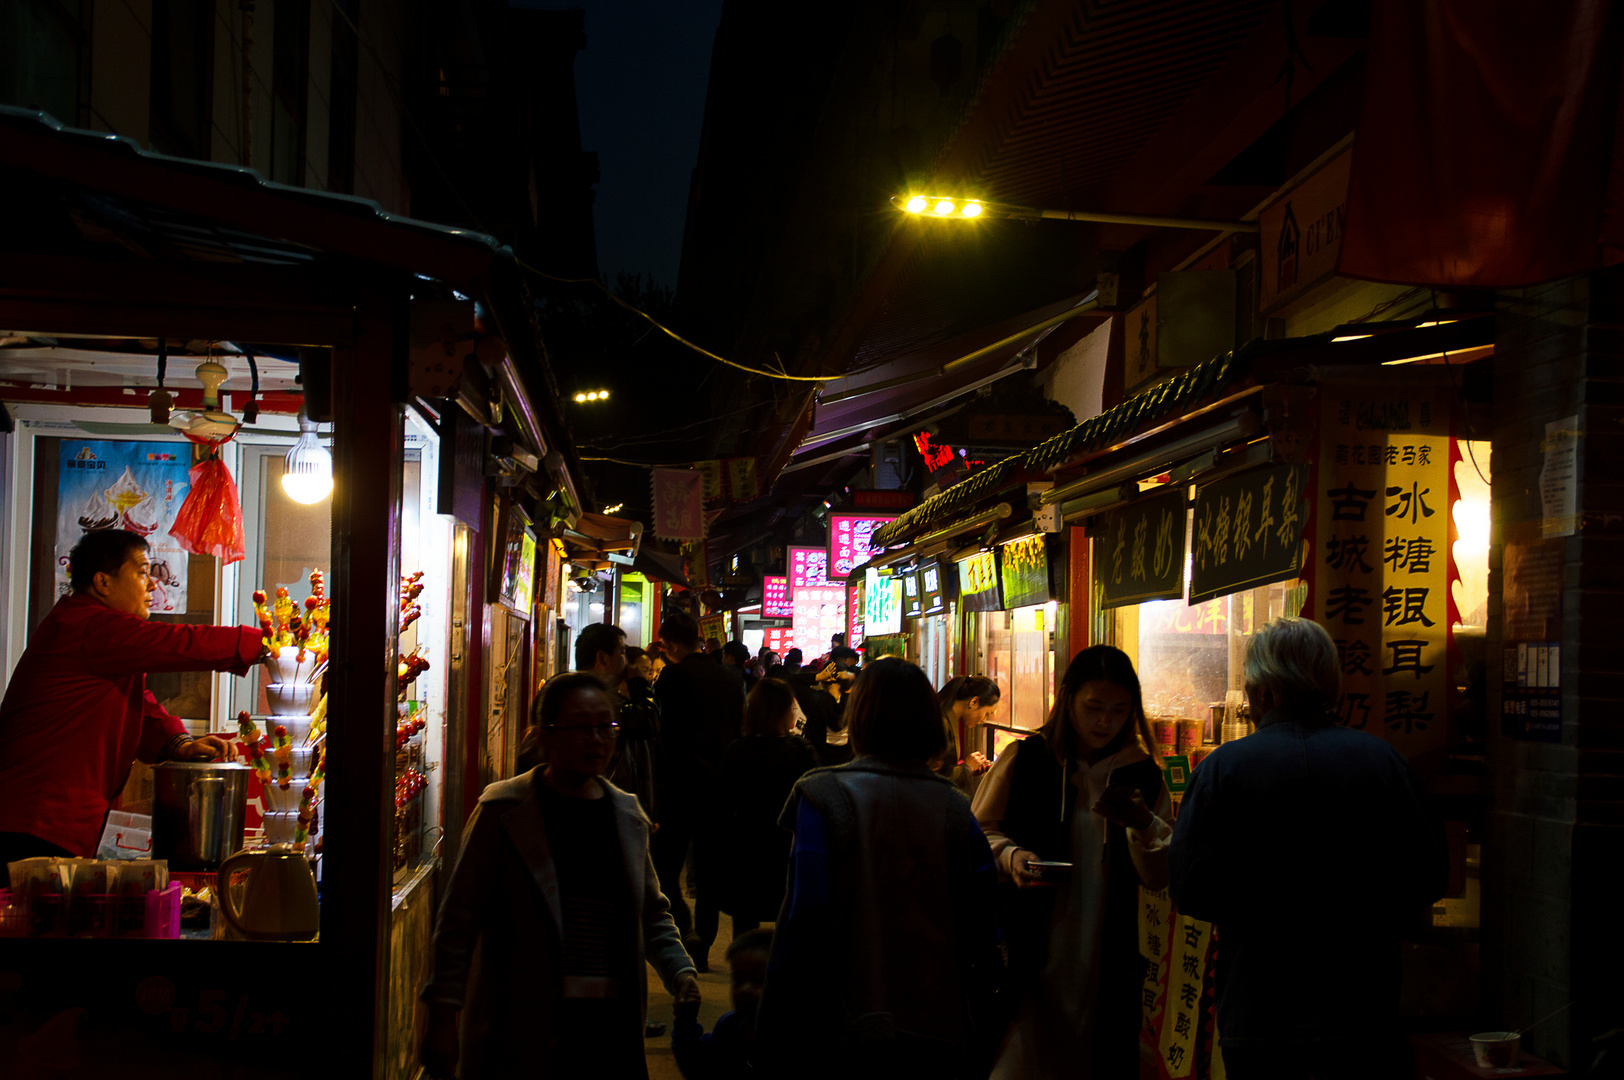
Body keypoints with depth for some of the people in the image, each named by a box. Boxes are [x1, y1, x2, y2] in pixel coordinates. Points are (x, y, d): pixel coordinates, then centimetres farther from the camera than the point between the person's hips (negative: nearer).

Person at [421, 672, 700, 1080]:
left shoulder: (627, 814, 12)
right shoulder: (503, 811, -3)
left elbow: (652, 915, 21)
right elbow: (460, 919, -4)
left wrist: (680, 971, 4)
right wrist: (444, 1015, -9)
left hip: (611, 1025, 4)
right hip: (519, 1027, -4)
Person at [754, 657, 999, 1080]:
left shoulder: (824, 796, -9)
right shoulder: (956, 811, 0)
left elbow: (802, 920, -12)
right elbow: (982, 937, 2)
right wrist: (965, 1030, 16)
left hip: (844, 1035, -2)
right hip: (940, 1036, 3)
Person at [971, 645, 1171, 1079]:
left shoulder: (1142, 776, 7)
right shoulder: (1023, 762, -1)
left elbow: (1160, 877, 6)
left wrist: (1145, 825, -12)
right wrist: (1009, 856, -16)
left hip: (1107, 966, 3)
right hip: (1027, 959, -2)